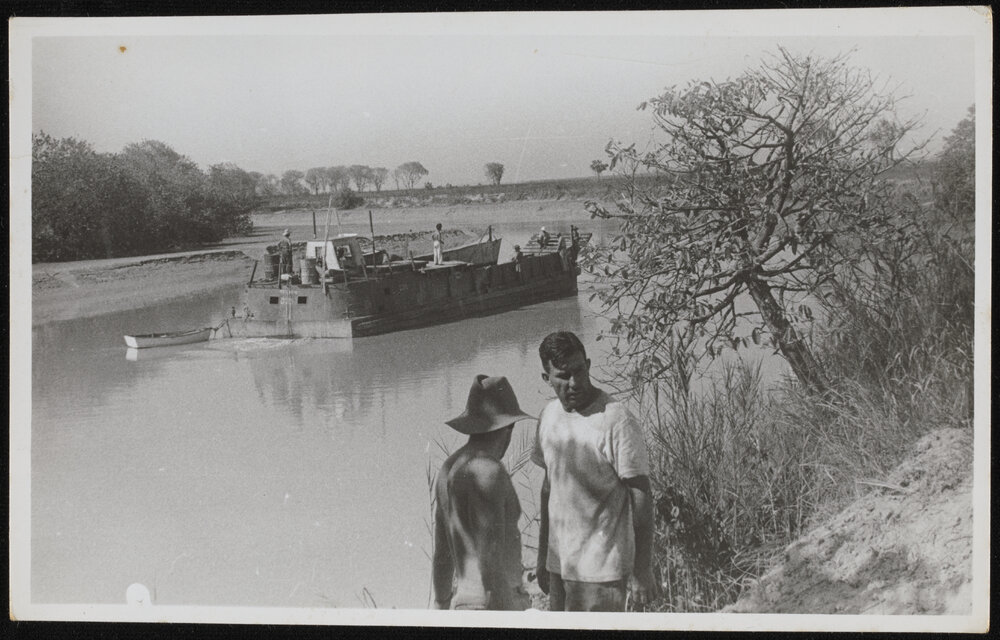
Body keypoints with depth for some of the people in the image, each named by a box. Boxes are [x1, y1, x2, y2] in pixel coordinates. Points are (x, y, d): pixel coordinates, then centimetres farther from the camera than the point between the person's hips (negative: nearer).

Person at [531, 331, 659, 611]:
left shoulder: (617, 422, -15)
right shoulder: (549, 416, 6)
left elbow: (641, 498, -13)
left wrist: (642, 572, -14)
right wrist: (543, 557, 18)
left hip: (601, 569, -6)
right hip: (559, 564, 7)